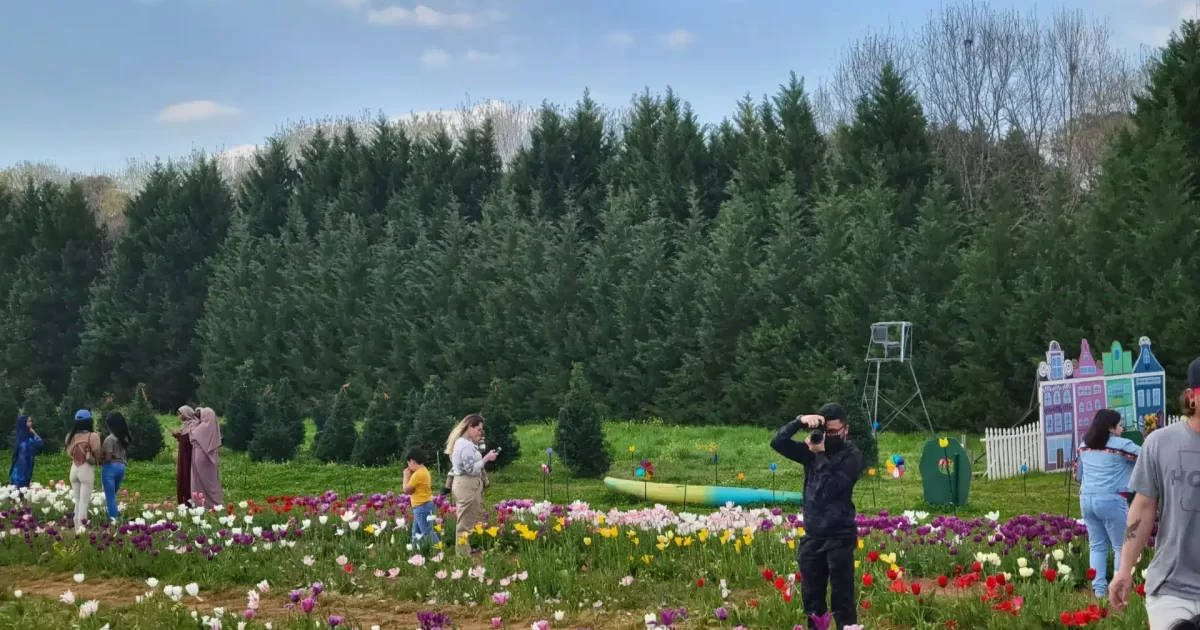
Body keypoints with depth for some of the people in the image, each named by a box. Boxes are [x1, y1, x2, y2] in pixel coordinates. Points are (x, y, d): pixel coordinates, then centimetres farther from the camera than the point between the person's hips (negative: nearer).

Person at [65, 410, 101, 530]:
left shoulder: (70, 437, 1)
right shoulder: (93, 436, -12)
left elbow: (69, 453, 9)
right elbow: (97, 455, -7)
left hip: (74, 470, 5)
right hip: (87, 470, -5)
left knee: (77, 501, 15)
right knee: (84, 502, -2)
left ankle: (77, 528, 17)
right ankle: (81, 528, -5)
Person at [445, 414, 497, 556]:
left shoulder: (461, 442, 15)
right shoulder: (466, 445, -18)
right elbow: (471, 469, -21)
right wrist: (486, 458, -14)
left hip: (463, 484, 11)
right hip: (468, 485, -11)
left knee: (464, 521, 15)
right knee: (467, 523, -7)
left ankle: (462, 553, 21)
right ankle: (464, 555, -4)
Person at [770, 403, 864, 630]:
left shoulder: (852, 456, -6)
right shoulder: (812, 450, 8)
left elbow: (831, 488, -18)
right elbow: (777, 442, 0)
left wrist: (820, 455, -13)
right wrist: (800, 421, -13)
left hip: (840, 537, -5)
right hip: (812, 535, 5)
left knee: (842, 596, -6)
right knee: (811, 595, 11)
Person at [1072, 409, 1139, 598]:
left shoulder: (1084, 446, 12)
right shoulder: (1120, 445, -7)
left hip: (1087, 499, 6)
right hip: (1111, 500, -6)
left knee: (1097, 546, 12)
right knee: (1121, 546, 5)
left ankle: (1099, 589, 8)